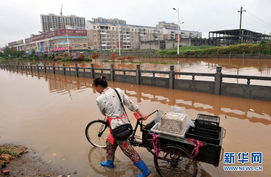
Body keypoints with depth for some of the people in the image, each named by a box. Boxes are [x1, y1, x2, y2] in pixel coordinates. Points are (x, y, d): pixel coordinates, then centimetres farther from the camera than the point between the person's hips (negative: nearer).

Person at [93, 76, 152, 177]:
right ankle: (109, 162, 50)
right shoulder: (118, 90, -1)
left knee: (128, 150, 7)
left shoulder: (99, 99, -14)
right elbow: (130, 104, 4)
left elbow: (104, 113, 4)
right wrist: (141, 115, 12)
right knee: (110, 141, 28)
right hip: (125, 122, 7)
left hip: (116, 126, -7)